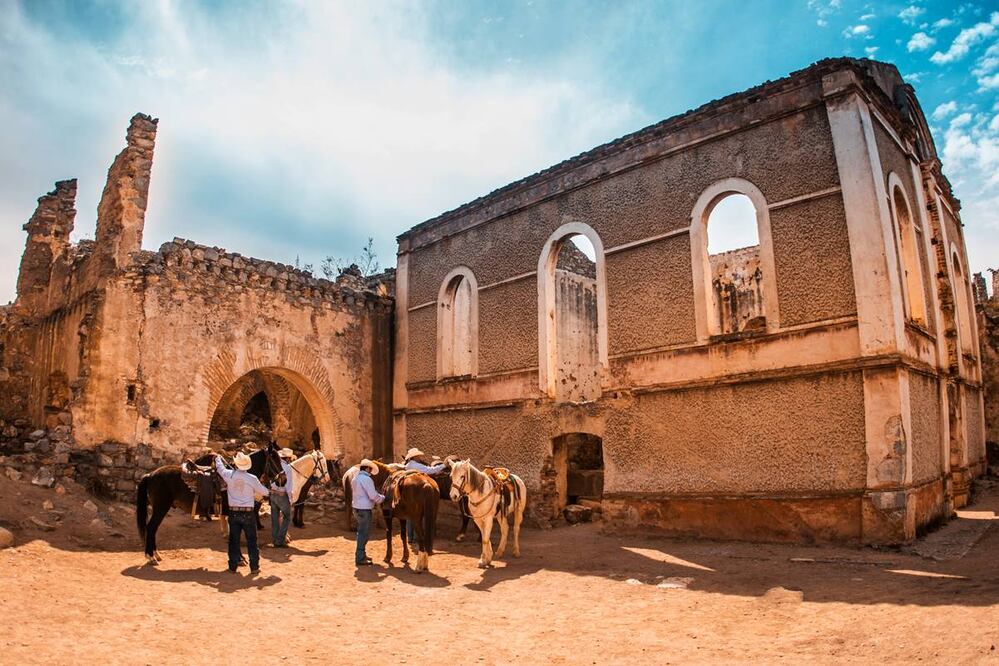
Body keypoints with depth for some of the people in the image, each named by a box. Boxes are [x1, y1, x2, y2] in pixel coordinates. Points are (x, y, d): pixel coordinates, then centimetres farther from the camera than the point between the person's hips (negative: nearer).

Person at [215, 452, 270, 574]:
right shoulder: (252, 478, -10)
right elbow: (264, 492, 2)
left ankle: (233, 566, 19)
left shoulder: (229, 475, -7)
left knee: (234, 540, 13)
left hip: (233, 513, 2)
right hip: (248, 513, -2)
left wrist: (218, 457, 37)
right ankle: (254, 567, 9)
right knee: (251, 541, 7)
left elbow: (220, 468, 17)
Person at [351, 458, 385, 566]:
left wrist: (375, 501, 17)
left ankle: (361, 554, 32)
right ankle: (360, 559, 4)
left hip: (356, 507, 10)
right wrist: (382, 498, -1)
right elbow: (373, 495, -20)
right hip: (364, 509, -10)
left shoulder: (355, 478, 12)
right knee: (364, 533, -2)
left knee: (361, 532, 21)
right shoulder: (367, 479, -18)